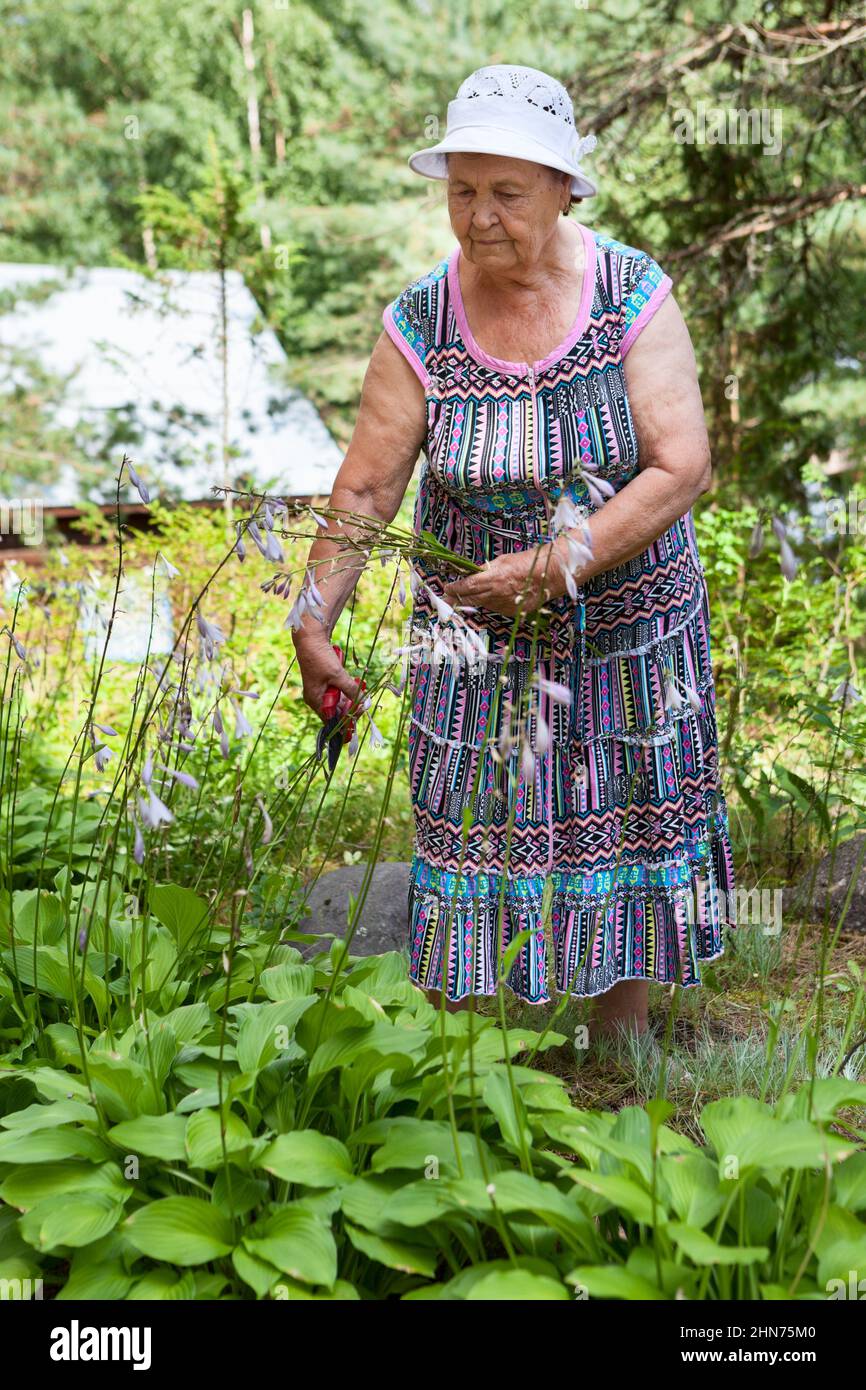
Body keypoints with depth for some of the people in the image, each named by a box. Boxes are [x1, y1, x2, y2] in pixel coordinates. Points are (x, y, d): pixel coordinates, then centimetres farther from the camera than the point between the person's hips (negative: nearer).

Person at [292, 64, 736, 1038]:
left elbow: (682, 469, -17)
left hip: (629, 624, 0)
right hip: (477, 642, 0)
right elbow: (364, 491, -8)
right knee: (476, 843, 2)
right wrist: (314, 621, -19)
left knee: (624, 837, 10)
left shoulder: (635, 298, -11)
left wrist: (558, 563, -25)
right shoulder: (420, 327, -9)